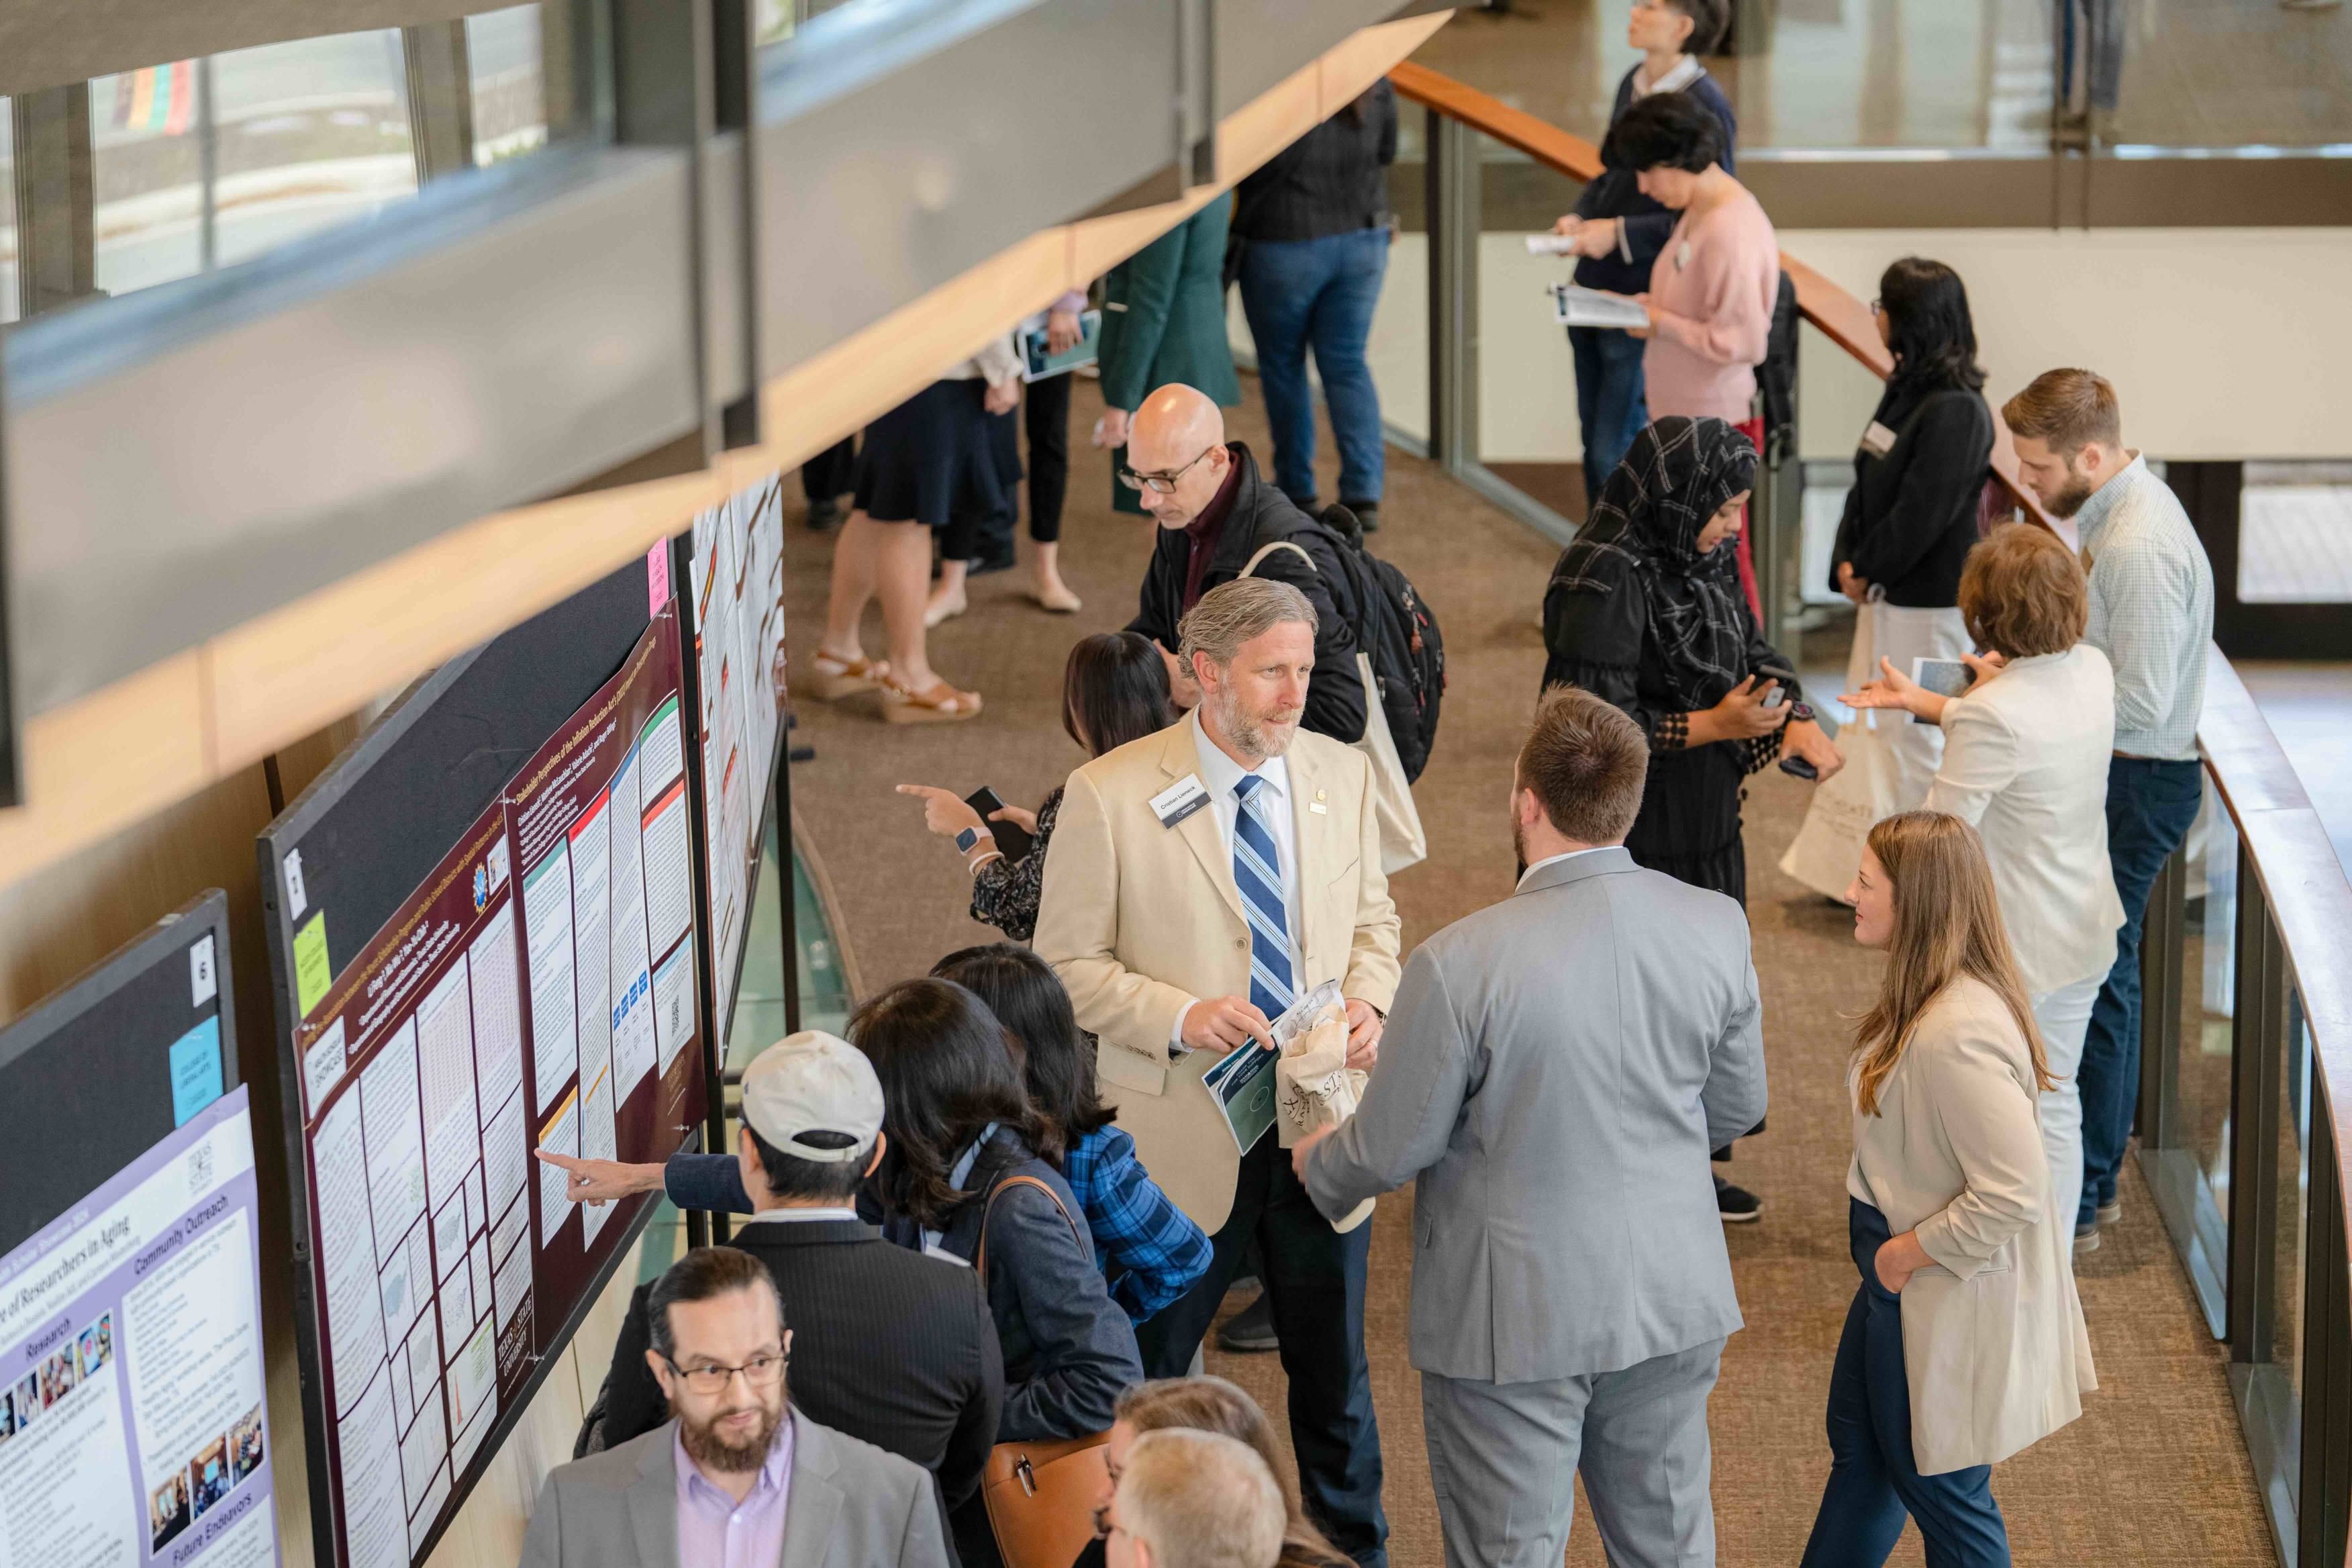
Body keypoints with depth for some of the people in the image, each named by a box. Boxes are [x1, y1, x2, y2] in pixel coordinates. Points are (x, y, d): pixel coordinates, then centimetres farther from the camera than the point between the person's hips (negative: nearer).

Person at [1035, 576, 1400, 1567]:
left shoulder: (1341, 775, 1)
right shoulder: (1110, 796, -12)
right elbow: (1068, 964, -8)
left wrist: (1367, 1000, -7)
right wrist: (1181, 1017, -23)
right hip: (1184, 1136, -3)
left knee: (1333, 1363, 17)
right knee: (1151, 1373, 11)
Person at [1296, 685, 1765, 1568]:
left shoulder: (1460, 964, -25)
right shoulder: (1716, 928, -10)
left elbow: (1392, 1149, -13)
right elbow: (1739, 1106, 5)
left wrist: (1316, 1163, 10)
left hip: (1517, 1319, -4)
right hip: (1673, 1299, 4)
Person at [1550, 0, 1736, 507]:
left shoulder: (1704, 108, -17)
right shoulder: (1633, 84, 7)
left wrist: (1620, 233, -20)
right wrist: (1580, 217, 1)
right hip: (1594, 291, 8)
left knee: (1617, 451, -3)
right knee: (1595, 440, 17)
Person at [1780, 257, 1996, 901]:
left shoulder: (1955, 411, -22)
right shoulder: (1907, 388, 7)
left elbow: (1921, 512, -23)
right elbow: (1868, 481, 11)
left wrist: (1866, 567, -11)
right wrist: (1848, 562, 0)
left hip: (1928, 600, -10)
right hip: (1885, 590, 10)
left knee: (1914, 736, 2)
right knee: (1870, 726, 17)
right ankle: (1849, 865, 27)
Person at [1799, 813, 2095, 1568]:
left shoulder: (1955, 1038, -33)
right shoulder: (1925, 1001, -1)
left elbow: (2013, 1194, -33)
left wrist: (1908, 1251, -21)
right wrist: (1894, 1248, 8)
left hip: (1944, 1297, -10)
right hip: (1901, 1277, 10)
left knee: (1936, 1484, 11)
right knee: (1858, 1446, 26)